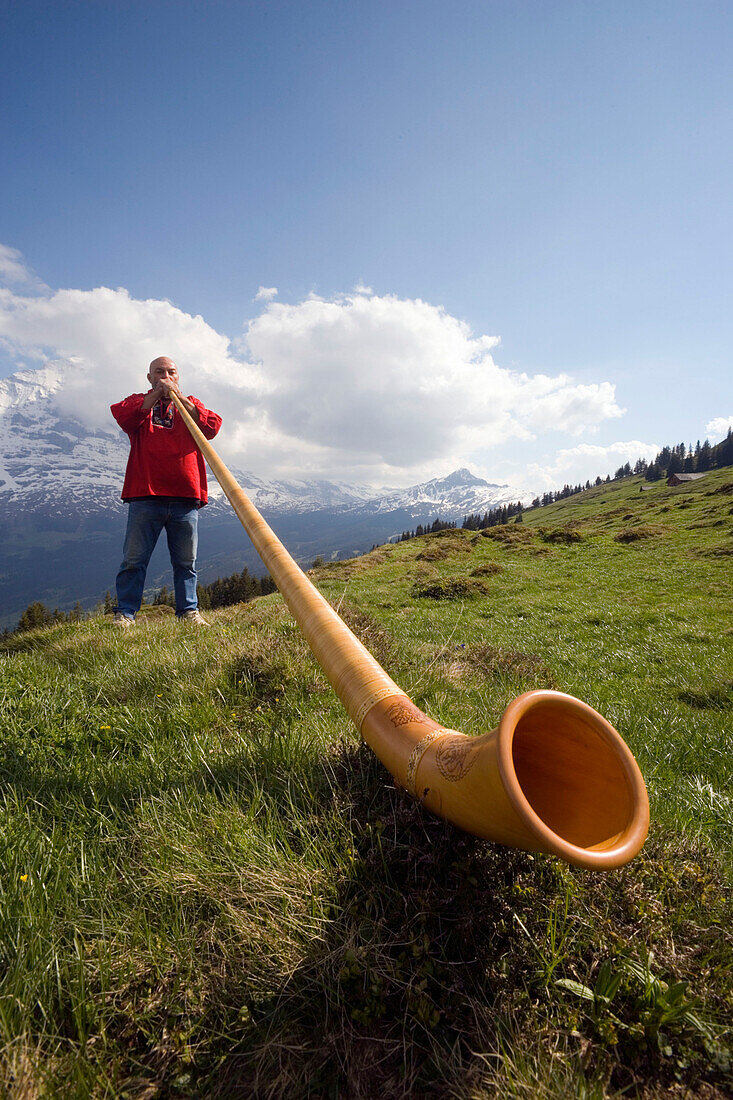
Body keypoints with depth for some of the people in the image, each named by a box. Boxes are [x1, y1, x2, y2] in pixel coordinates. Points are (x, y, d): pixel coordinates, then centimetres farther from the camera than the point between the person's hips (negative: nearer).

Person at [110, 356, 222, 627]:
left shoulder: (190, 404, 21)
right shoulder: (138, 402, 20)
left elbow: (211, 427, 1)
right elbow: (123, 418, -4)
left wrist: (178, 396, -2)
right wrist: (156, 395, -2)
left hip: (185, 496, 1)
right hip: (145, 495, 0)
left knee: (186, 561, 3)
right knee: (134, 559, -1)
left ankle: (189, 611, 10)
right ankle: (125, 612, 6)